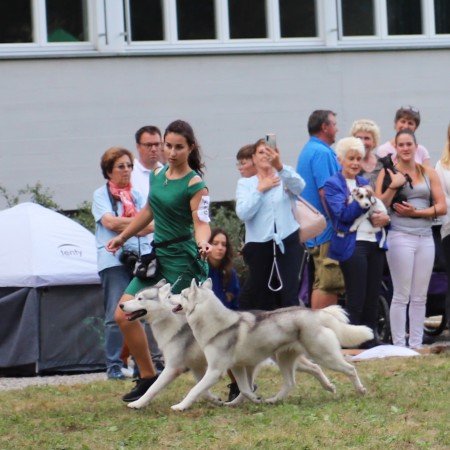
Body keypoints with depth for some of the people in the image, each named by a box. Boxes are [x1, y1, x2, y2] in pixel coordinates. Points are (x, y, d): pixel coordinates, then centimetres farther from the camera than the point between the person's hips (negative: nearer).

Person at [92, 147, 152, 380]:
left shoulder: (137, 195, 17)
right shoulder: (101, 194, 5)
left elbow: (148, 224, 5)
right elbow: (110, 222, -9)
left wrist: (122, 224, -11)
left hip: (141, 257, 4)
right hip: (114, 260, -4)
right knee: (116, 315, -7)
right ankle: (114, 366, -4)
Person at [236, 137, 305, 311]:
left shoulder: (284, 179, 8)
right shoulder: (245, 183, 7)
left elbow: (299, 187, -18)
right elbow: (243, 213, -8)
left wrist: (280, 166, -33)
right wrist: (260, 189, -10)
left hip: (287, 243, 0)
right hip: (259, 245, 0)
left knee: (289, 296, -4)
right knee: (258, 297, 7)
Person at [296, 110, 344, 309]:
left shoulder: (308, 151, 19)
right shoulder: (322, 153, -14)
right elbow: (325, 192, -20)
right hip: (327, 229, -11)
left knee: (323, 283, 13)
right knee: (327, 284, -11)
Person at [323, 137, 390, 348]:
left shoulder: (364, 183, 20)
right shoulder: (333, 184, 0)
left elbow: (378, 209, 21)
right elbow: (344, 214, -10)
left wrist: (384, 217, 0)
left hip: (374, 244, 6)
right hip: (352, 245, -6)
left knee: (372, 298, 7)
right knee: (355, 301, -6)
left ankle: (370, 338, 12)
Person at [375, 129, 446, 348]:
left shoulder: (428, 173, 10)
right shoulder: (388, 172, 2)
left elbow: (442, 207, 5)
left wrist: (416, 212, -7)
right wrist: (393, 186, -15)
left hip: (425, 238, 3)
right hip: (401, 237, -3)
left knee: (419, 297, 5)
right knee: (402, 296, -4)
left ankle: (416, 345, 9)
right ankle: (399, 345, -1)